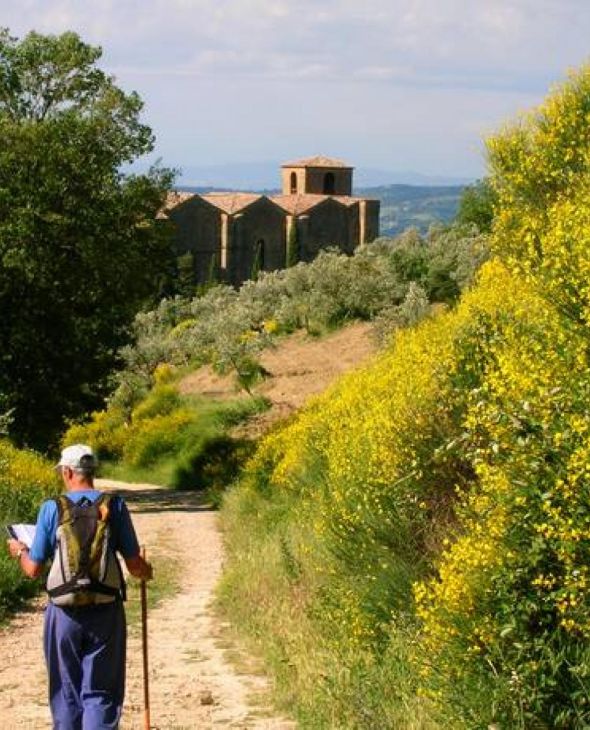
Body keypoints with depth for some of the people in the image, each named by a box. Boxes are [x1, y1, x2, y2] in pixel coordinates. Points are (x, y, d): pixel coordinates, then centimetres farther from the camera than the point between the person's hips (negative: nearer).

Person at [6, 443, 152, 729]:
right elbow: (134, 565, -1)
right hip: (106, 611, 0)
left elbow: (34, 570, 0)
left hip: (64, 612, 0)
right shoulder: (114, 506, -2)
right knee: (100, 693, 4)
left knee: (66, 693, 13)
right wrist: (146, 572, 23)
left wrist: (19, 551, 22)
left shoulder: (52, 509, -4)